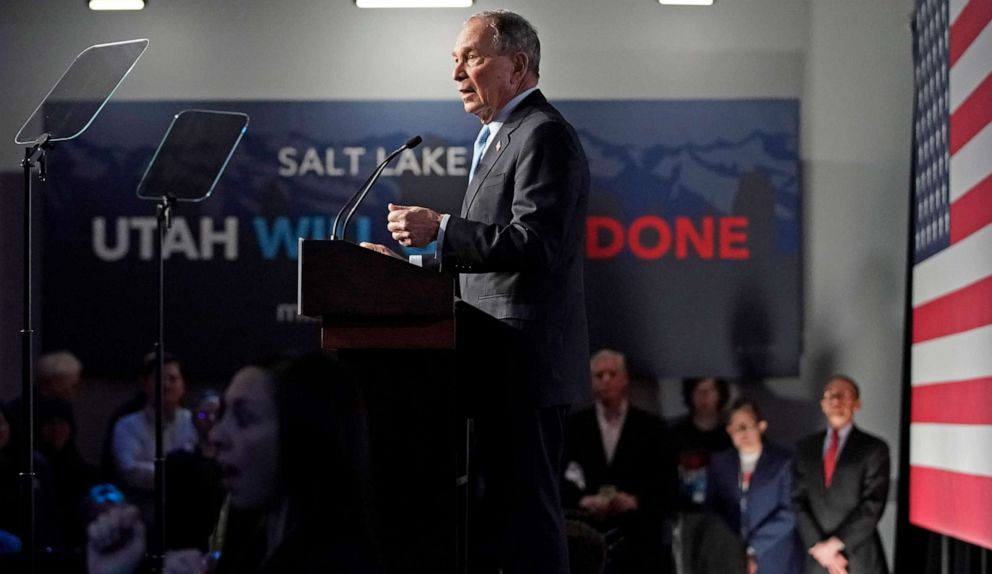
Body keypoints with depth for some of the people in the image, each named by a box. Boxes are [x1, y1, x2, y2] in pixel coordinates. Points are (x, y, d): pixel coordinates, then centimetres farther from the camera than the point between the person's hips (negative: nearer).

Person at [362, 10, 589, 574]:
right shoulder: (502, 136, 21)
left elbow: (534, 244, -23)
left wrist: (441, 230, -25)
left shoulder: (543, 135, -12)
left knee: (526, 510, -10)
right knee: (509, 507, 12)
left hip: (527, 361, -11)